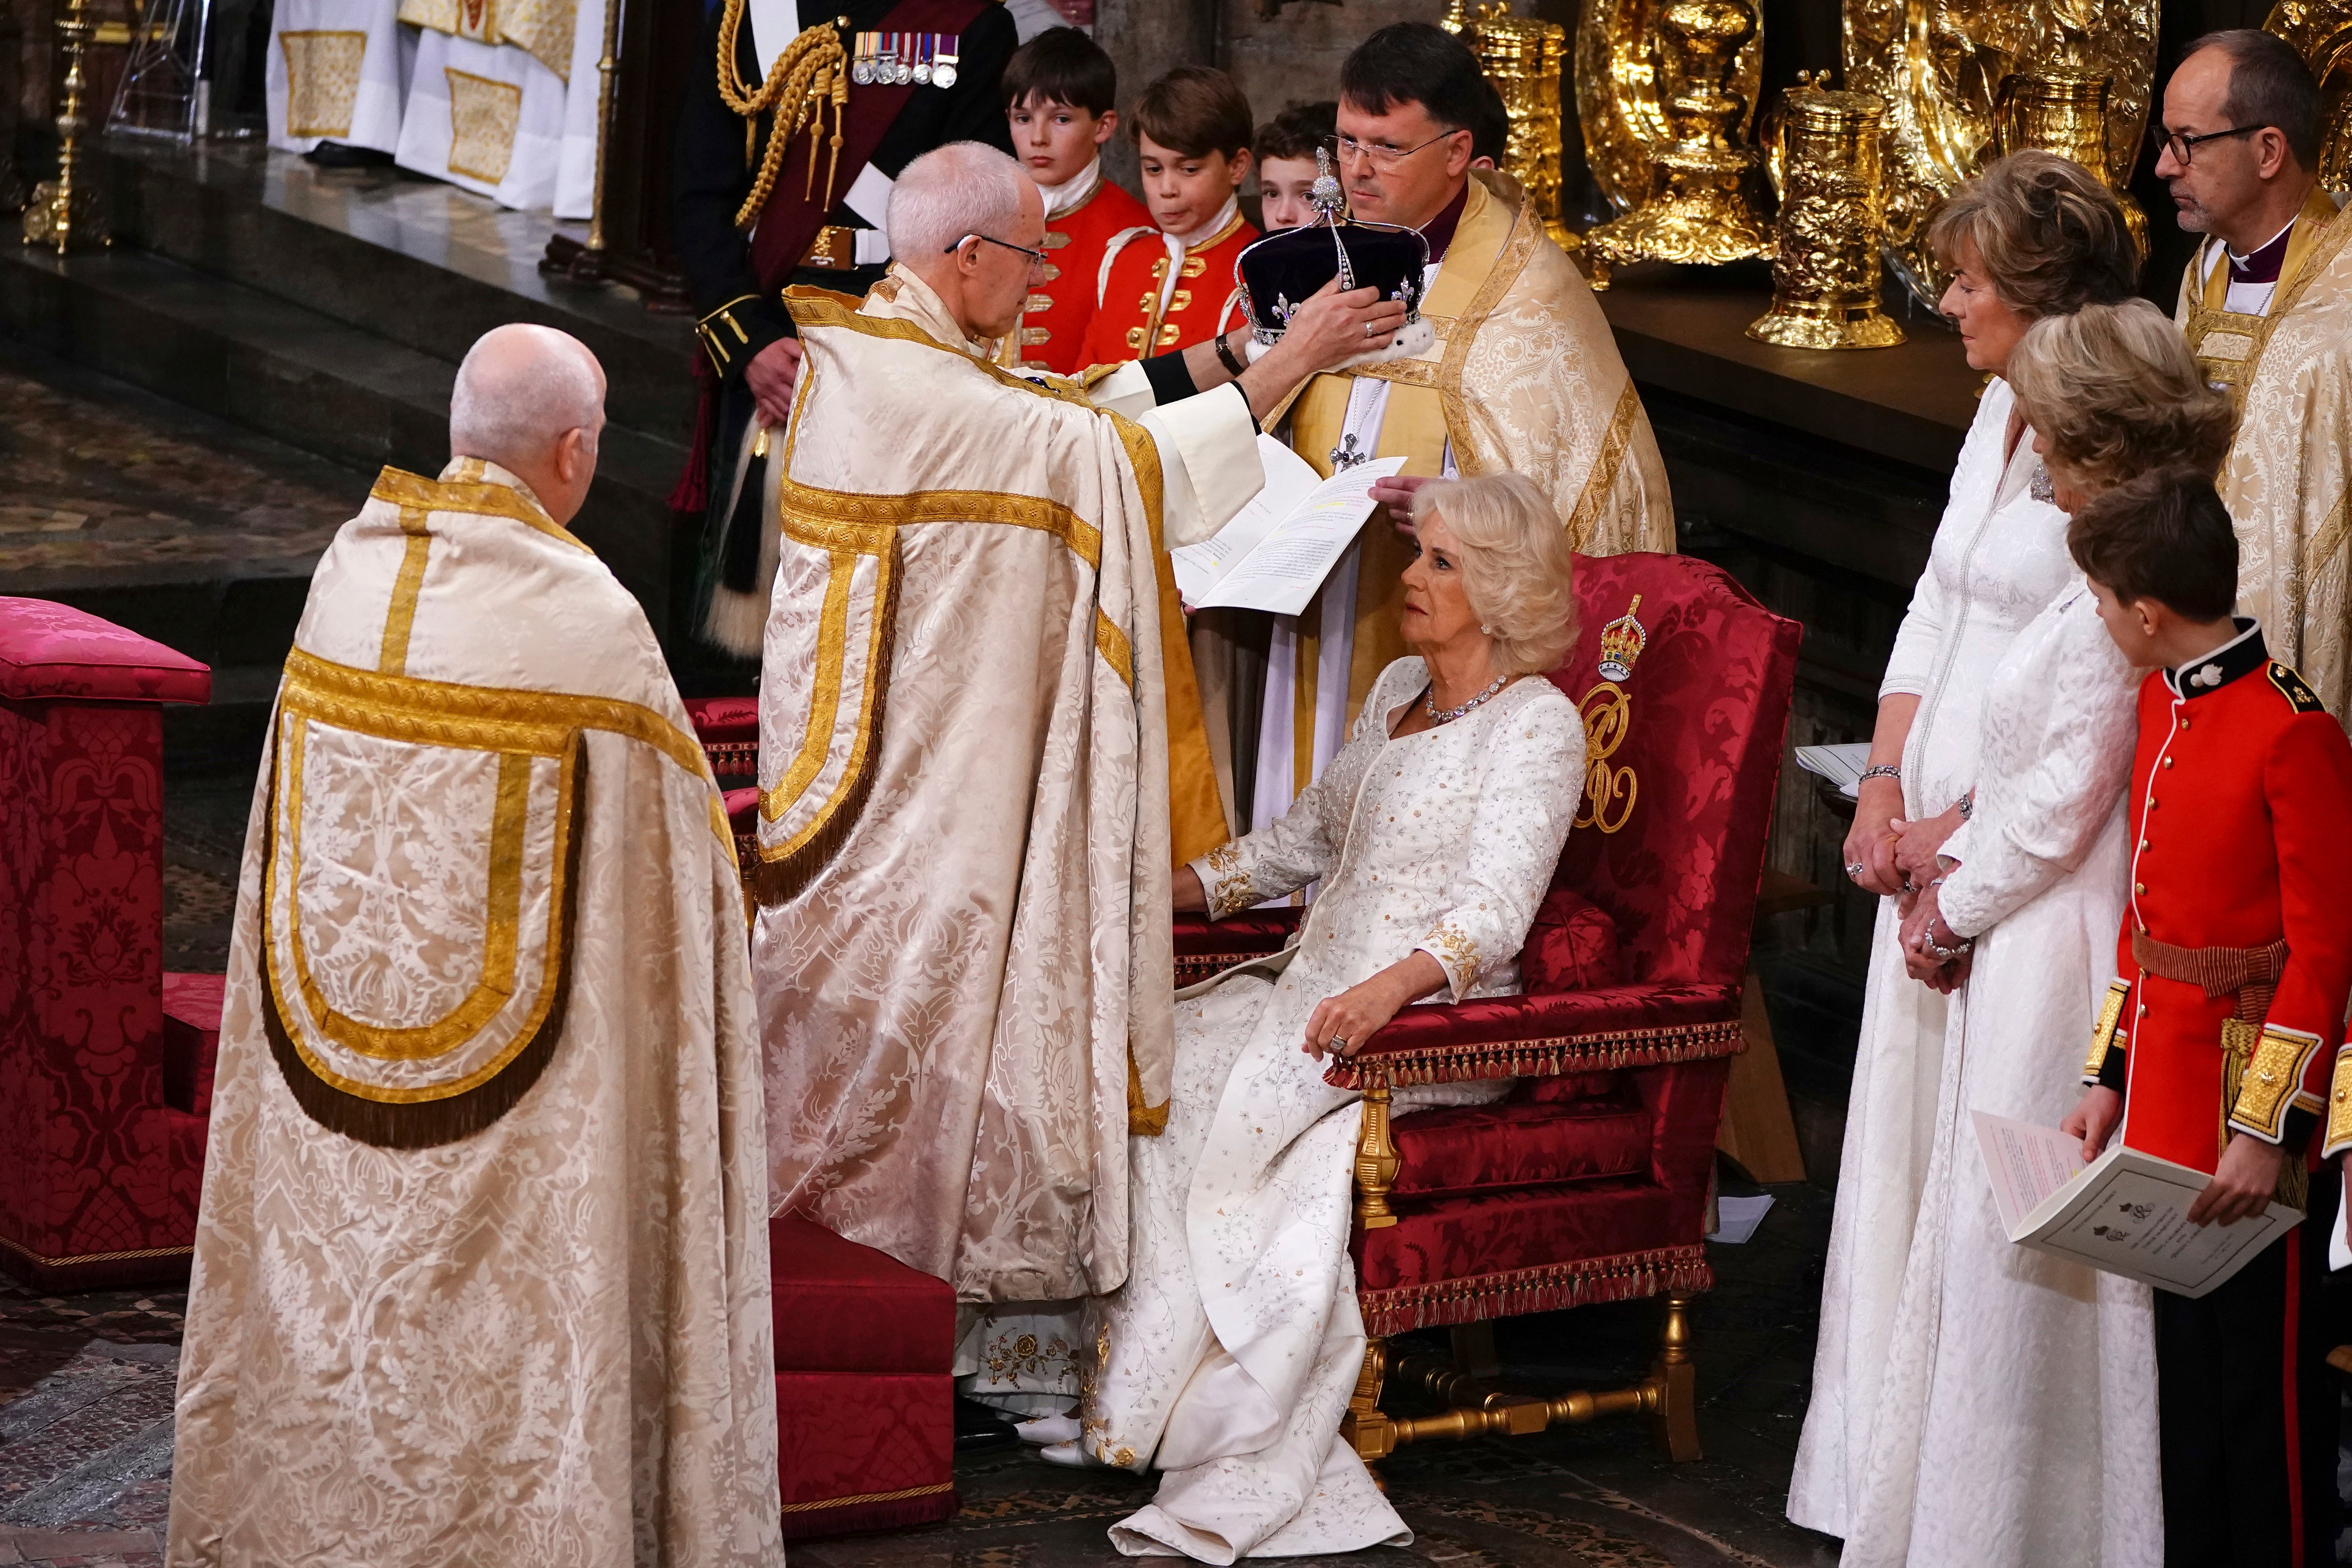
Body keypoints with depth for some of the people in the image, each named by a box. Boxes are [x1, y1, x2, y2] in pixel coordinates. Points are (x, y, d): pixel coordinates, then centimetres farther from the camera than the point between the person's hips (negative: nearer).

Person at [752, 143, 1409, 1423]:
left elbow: (1069, 411, 12)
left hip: (876, 739, 10)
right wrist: (1282, 369, -14)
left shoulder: (865, 350, 8)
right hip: (917, 767, -10)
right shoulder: (926, 393, -23)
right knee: (918, 993, -1)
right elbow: (1109, 456, -21)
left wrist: (1221, 357, 6)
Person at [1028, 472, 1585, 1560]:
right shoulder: (1399, 688, 17)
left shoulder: (1536, 724, -9)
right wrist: (1170, 890, 21)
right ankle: (1125, 1392, -14)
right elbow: (1310, 836, 29)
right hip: (1319, 983, 8)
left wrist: (1392, 986, -38)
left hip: (1437, 1019, -8)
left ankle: (1236, 1467, -19)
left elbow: (1494, 911, -21)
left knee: (1258, 1112, -27)